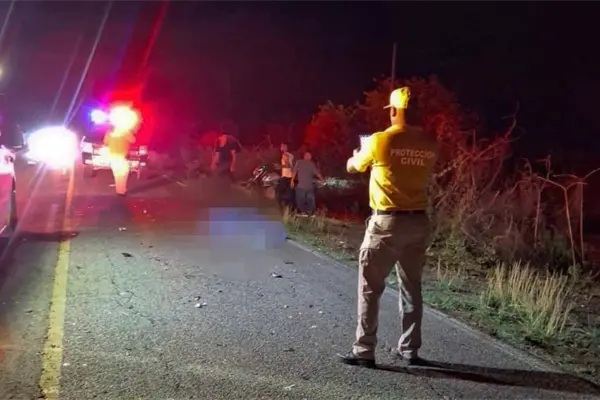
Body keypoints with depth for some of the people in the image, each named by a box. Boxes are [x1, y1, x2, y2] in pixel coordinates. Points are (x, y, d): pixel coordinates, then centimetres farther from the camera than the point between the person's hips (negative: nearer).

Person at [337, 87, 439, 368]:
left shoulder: (380, 141, -11)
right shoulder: (430, 145, 1)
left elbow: (352, 167, 5)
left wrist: (357, 155, 30)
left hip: (387, 222, -5)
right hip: (418, 222, 5)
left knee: (370, 287, 5)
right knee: (411, 287, 15)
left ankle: (364, 351, 7)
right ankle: (409, 350, 22)